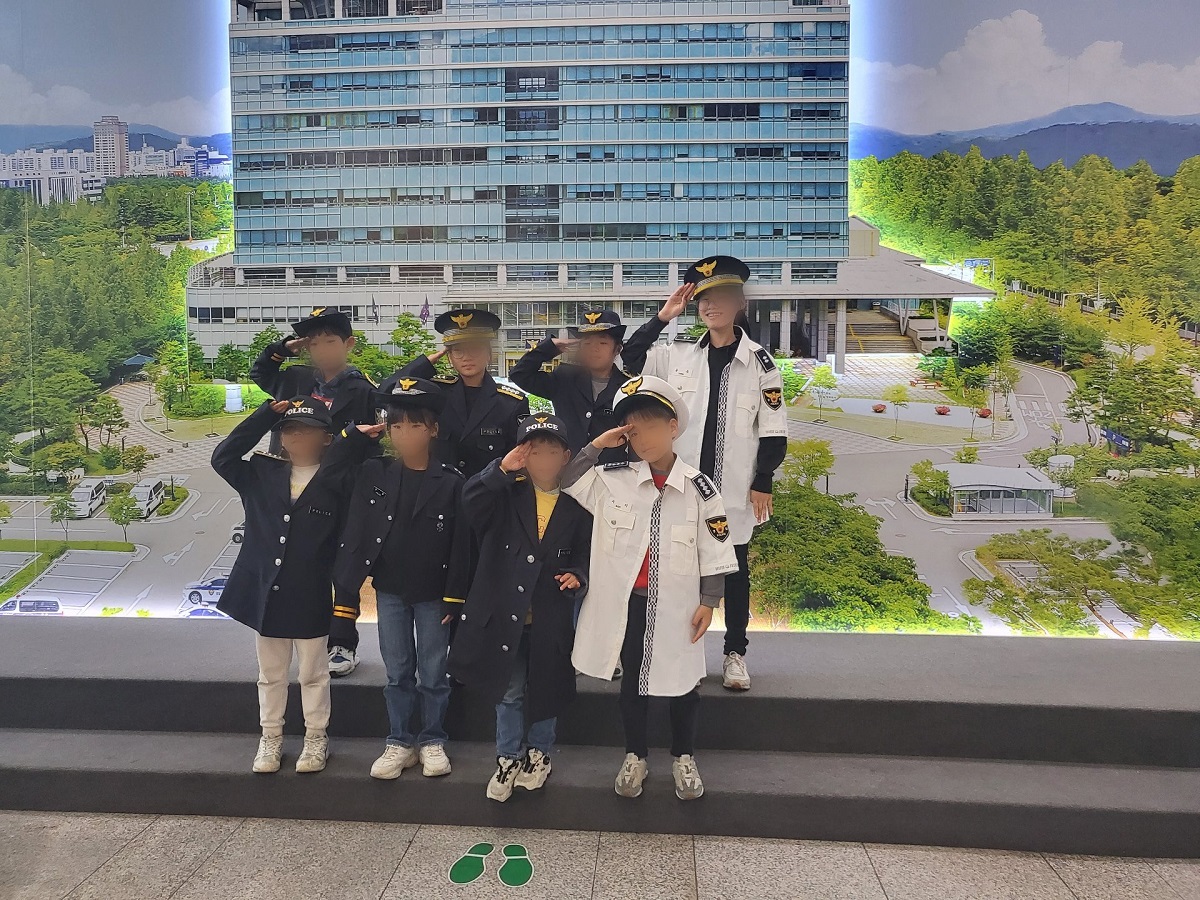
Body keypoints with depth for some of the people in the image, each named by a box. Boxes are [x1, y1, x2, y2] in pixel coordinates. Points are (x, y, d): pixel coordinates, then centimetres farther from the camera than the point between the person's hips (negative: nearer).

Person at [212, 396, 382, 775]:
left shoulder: (339, 483, -8)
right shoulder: (261, 475, 2)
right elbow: (222, 458, -6)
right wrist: (266, 414, -10)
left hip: (311, 598, -3)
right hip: (265, 594, 3)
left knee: (313, 674, 13)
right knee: (270, 674, 17)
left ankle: (316, 739, 28)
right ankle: (271, 738, 32)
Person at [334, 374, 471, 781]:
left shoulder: (451, 481, -10)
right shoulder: (372, 474, -3)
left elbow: (461, 544, -8)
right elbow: (354, 532, -2)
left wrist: (454, 596, -9)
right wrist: (348, 584, -7)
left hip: (433, 594, -2)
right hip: (389, 592, 2)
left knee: (433, 673, 10)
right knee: (397, 672, 13)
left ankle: (432, 741, 26)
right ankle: (399, 742, 27)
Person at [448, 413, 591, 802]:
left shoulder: (577, 506, 0)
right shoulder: (506, 497, -1)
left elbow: (585, 555, 3)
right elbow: (471, 499, -18)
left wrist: (576, 576, -17)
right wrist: (502, 469, -29)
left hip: (551, 617, 0)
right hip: (504, 612, 0)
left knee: (546, 690, 14)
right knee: (508, 691, 11)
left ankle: (539, 753, 35)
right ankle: (509, 758, 28)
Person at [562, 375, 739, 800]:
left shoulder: (698, 487, -8)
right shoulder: (612, 479, -3)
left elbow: (714, 551, -4)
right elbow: (562, 478, -5)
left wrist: (708, 601, -5)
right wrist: (597, 445, -12)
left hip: (677, 603, -1)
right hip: (627, 600, 2)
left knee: (681, 681, 11)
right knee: (632, 678, 15)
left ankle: (684, 757, 33)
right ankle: (635, 756, 33)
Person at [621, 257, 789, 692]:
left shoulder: (759, 361, -2)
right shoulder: (678, 355, 4)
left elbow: (773, 428, -1)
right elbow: (630, 360, 4)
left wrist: (763, 482, -4)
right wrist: (662, 318, -3)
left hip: (734, 489, -2)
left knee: (734, 569, 9)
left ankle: (735, 653, 20)